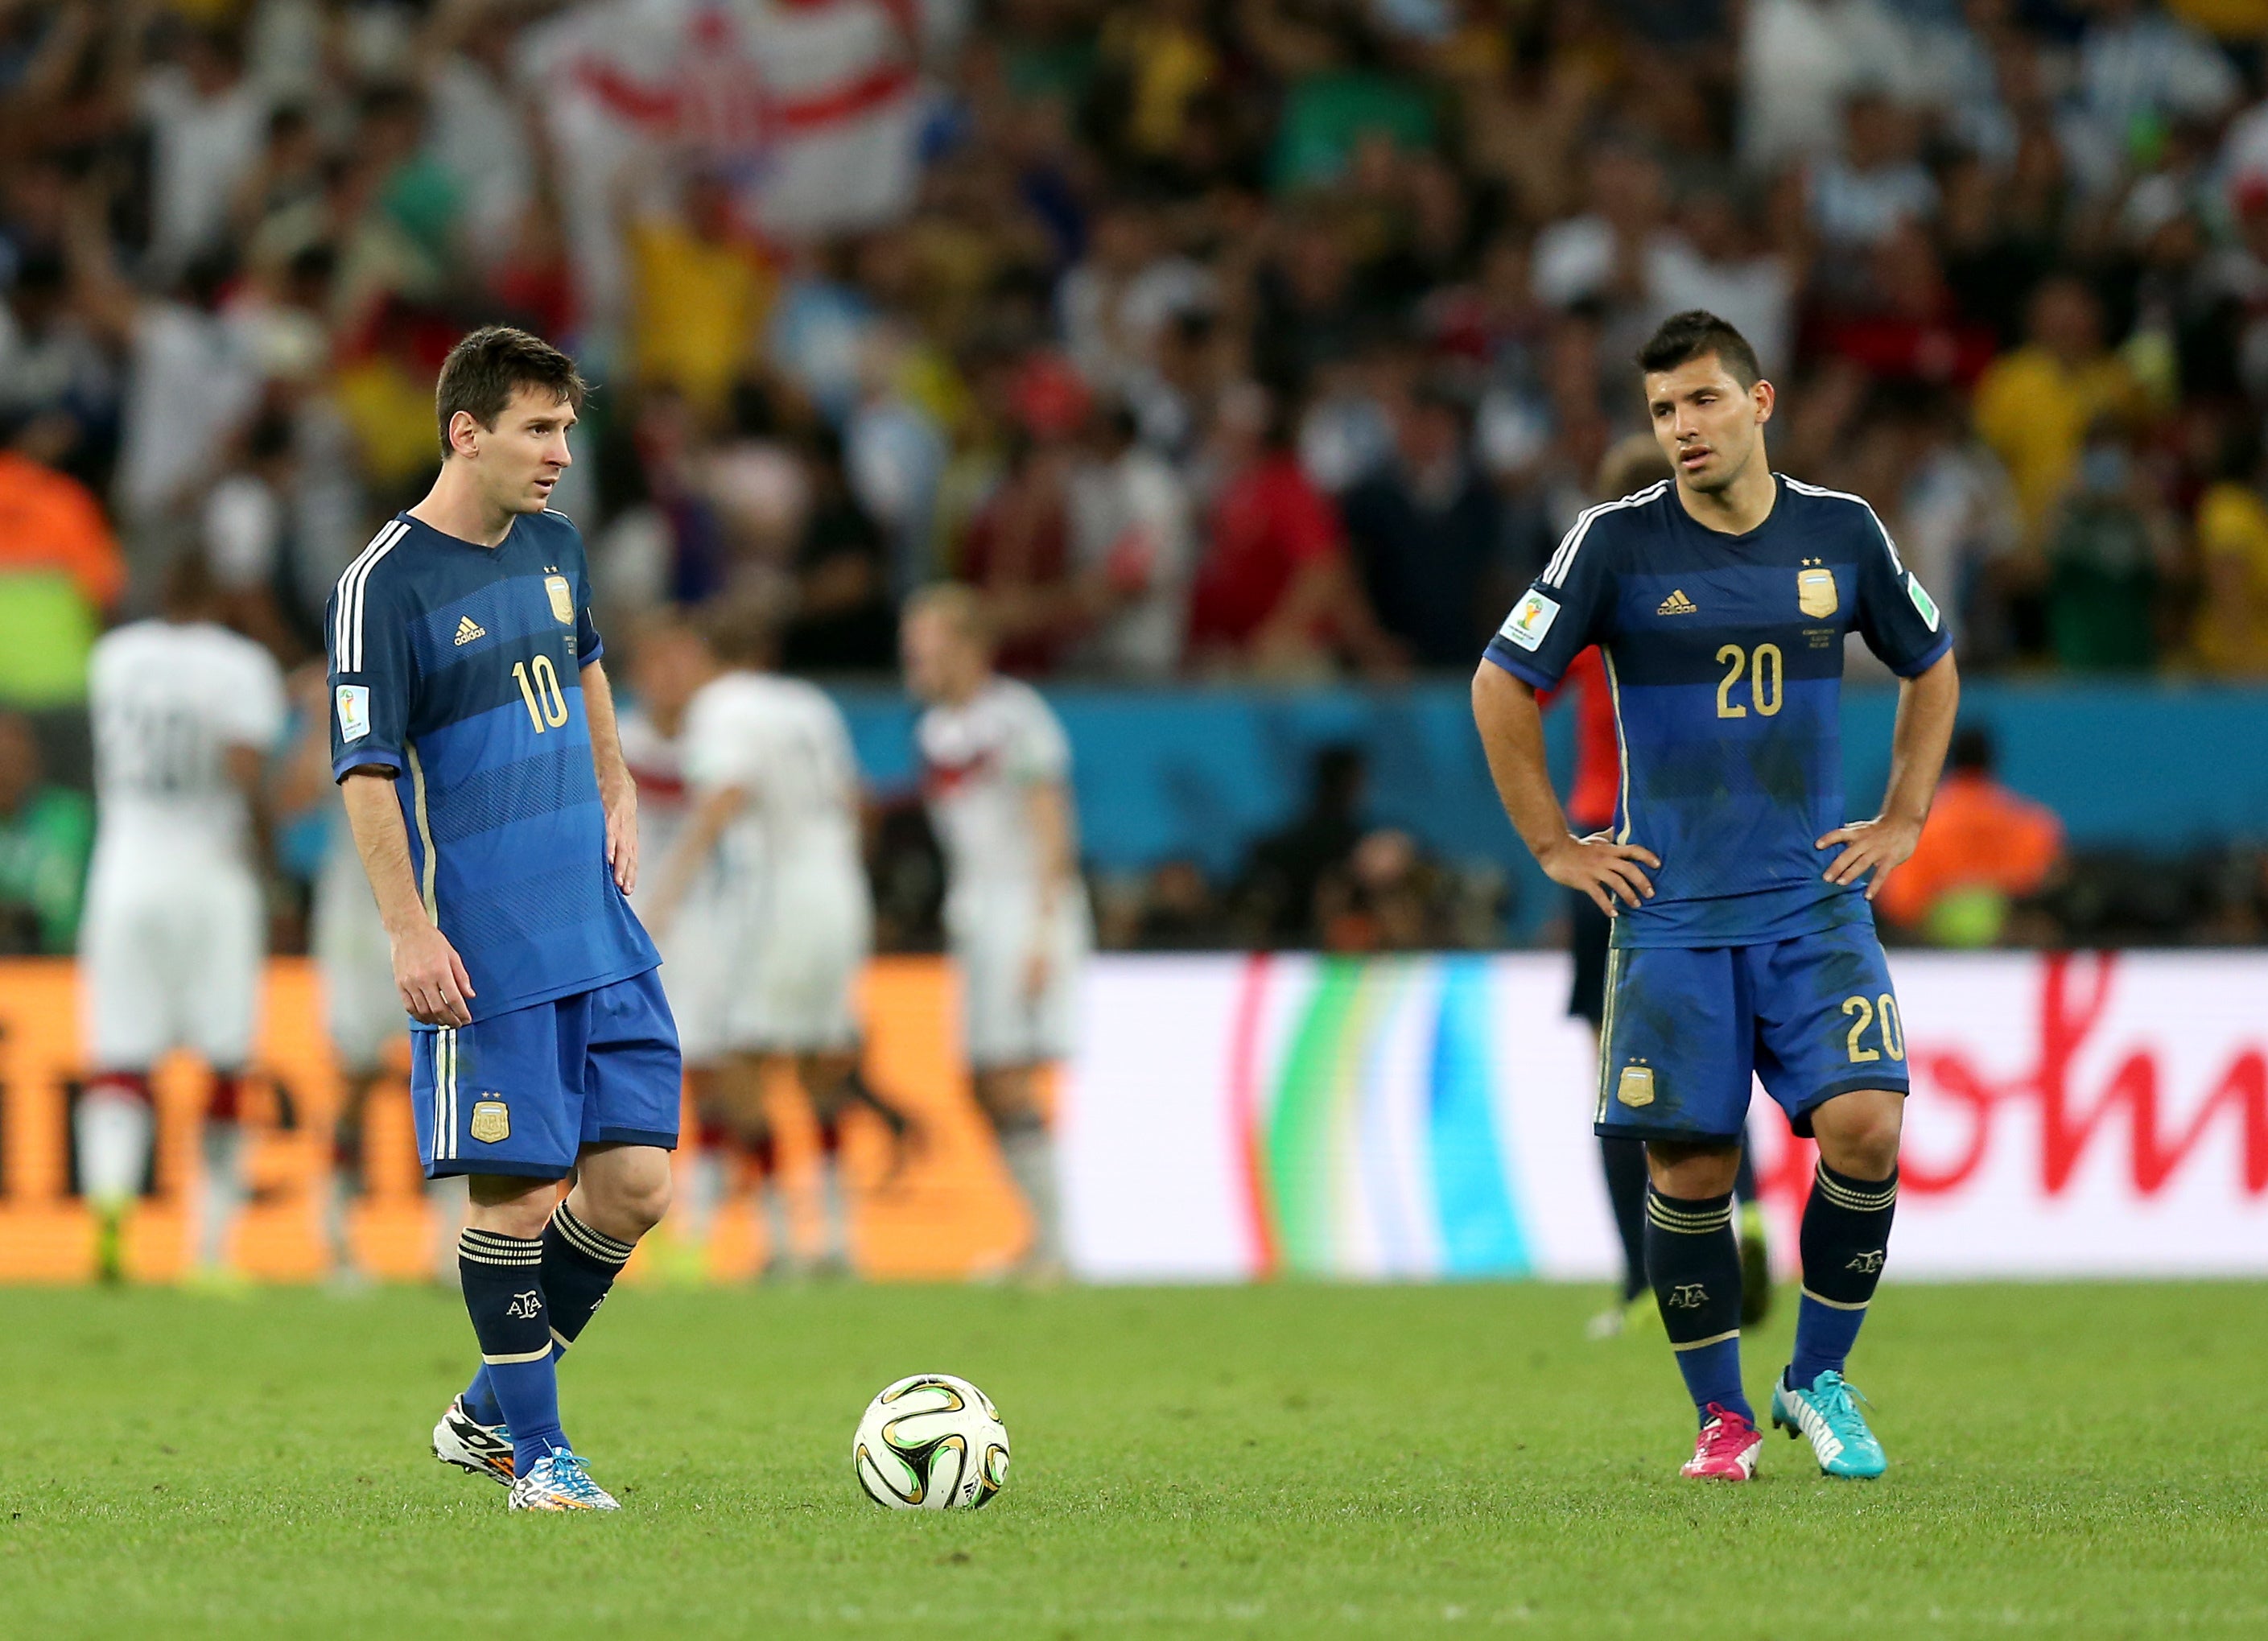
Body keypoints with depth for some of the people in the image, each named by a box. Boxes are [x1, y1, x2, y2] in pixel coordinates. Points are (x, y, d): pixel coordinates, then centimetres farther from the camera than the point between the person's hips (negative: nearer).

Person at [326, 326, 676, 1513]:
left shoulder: (553, 546, 10)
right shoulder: (385, 585, -12)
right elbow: (365, 771, -14)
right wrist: (410, 931, -18)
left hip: (595, 922, 7)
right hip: (482, 946, -7)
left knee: (635, 1181, 2)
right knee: (515, 1192, -5)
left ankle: (486, 1412, 17)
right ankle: (532, 1453, 8)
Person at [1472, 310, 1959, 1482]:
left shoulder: (1841, 533, 5)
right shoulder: (1619, 541, -3)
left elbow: (1931, 668, 22)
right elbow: (1502, 687, 4)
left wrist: (1901, 822, 13)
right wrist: (1556, 848, 2)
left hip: (1816, 903, 1)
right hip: (1672, 917, -1)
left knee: (1864, 1124, -15)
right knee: (1689, 1166, -3)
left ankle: (1817, 1382, 3)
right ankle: (1722, 1417, 14)